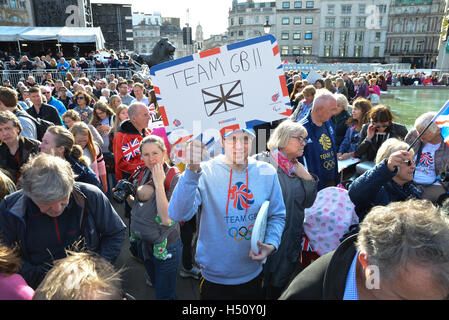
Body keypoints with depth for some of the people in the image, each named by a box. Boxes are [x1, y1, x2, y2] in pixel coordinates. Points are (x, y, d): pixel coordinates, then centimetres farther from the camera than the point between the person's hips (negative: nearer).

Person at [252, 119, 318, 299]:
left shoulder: (296, 168, 8)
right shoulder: (263, 162, -15)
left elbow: (308, 203, 9)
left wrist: (308, 178, -5)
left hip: (292, 238, 6)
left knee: (279, 284, 20)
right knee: (261, 285, 10)